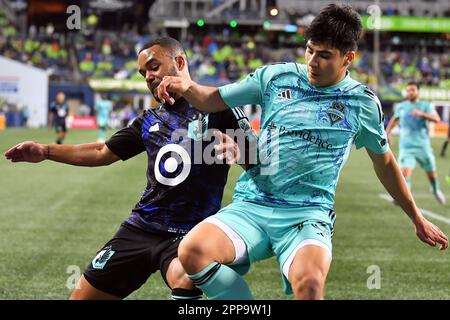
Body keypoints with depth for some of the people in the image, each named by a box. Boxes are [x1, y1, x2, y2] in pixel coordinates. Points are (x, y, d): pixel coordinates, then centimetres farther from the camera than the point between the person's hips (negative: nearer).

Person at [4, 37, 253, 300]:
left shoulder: (217, 108, -2)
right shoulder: (150, 121, 15)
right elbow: (102, 153, 22)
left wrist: (234, 147, -27)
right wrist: (46, 151, 16)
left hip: (189, 232, -6)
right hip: (142, 227, 6)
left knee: (184, 281, -39)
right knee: (83, 296, 7)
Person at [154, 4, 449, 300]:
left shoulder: (362, 102, 6)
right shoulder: (275, 76, 7)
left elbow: (385, 162, 20)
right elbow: (214, 100, 14)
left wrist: (417, 219, 25)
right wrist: (186, 86, -9)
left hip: (308, 215, -2)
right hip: (251, 206, 2)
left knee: (309, 284, -36)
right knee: (192, 251, -28)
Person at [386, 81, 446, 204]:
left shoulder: (425, 106, 0)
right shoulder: (401, 107, 8)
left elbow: (436, 119, -17)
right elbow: (395, 119, 28)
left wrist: (422, 114, -30)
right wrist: (387, 132, 21)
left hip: (423, 146, 0)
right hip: (406, 147, 0)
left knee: (431, 173, 12)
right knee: (405, 171, -21)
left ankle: (436, 190, 41)